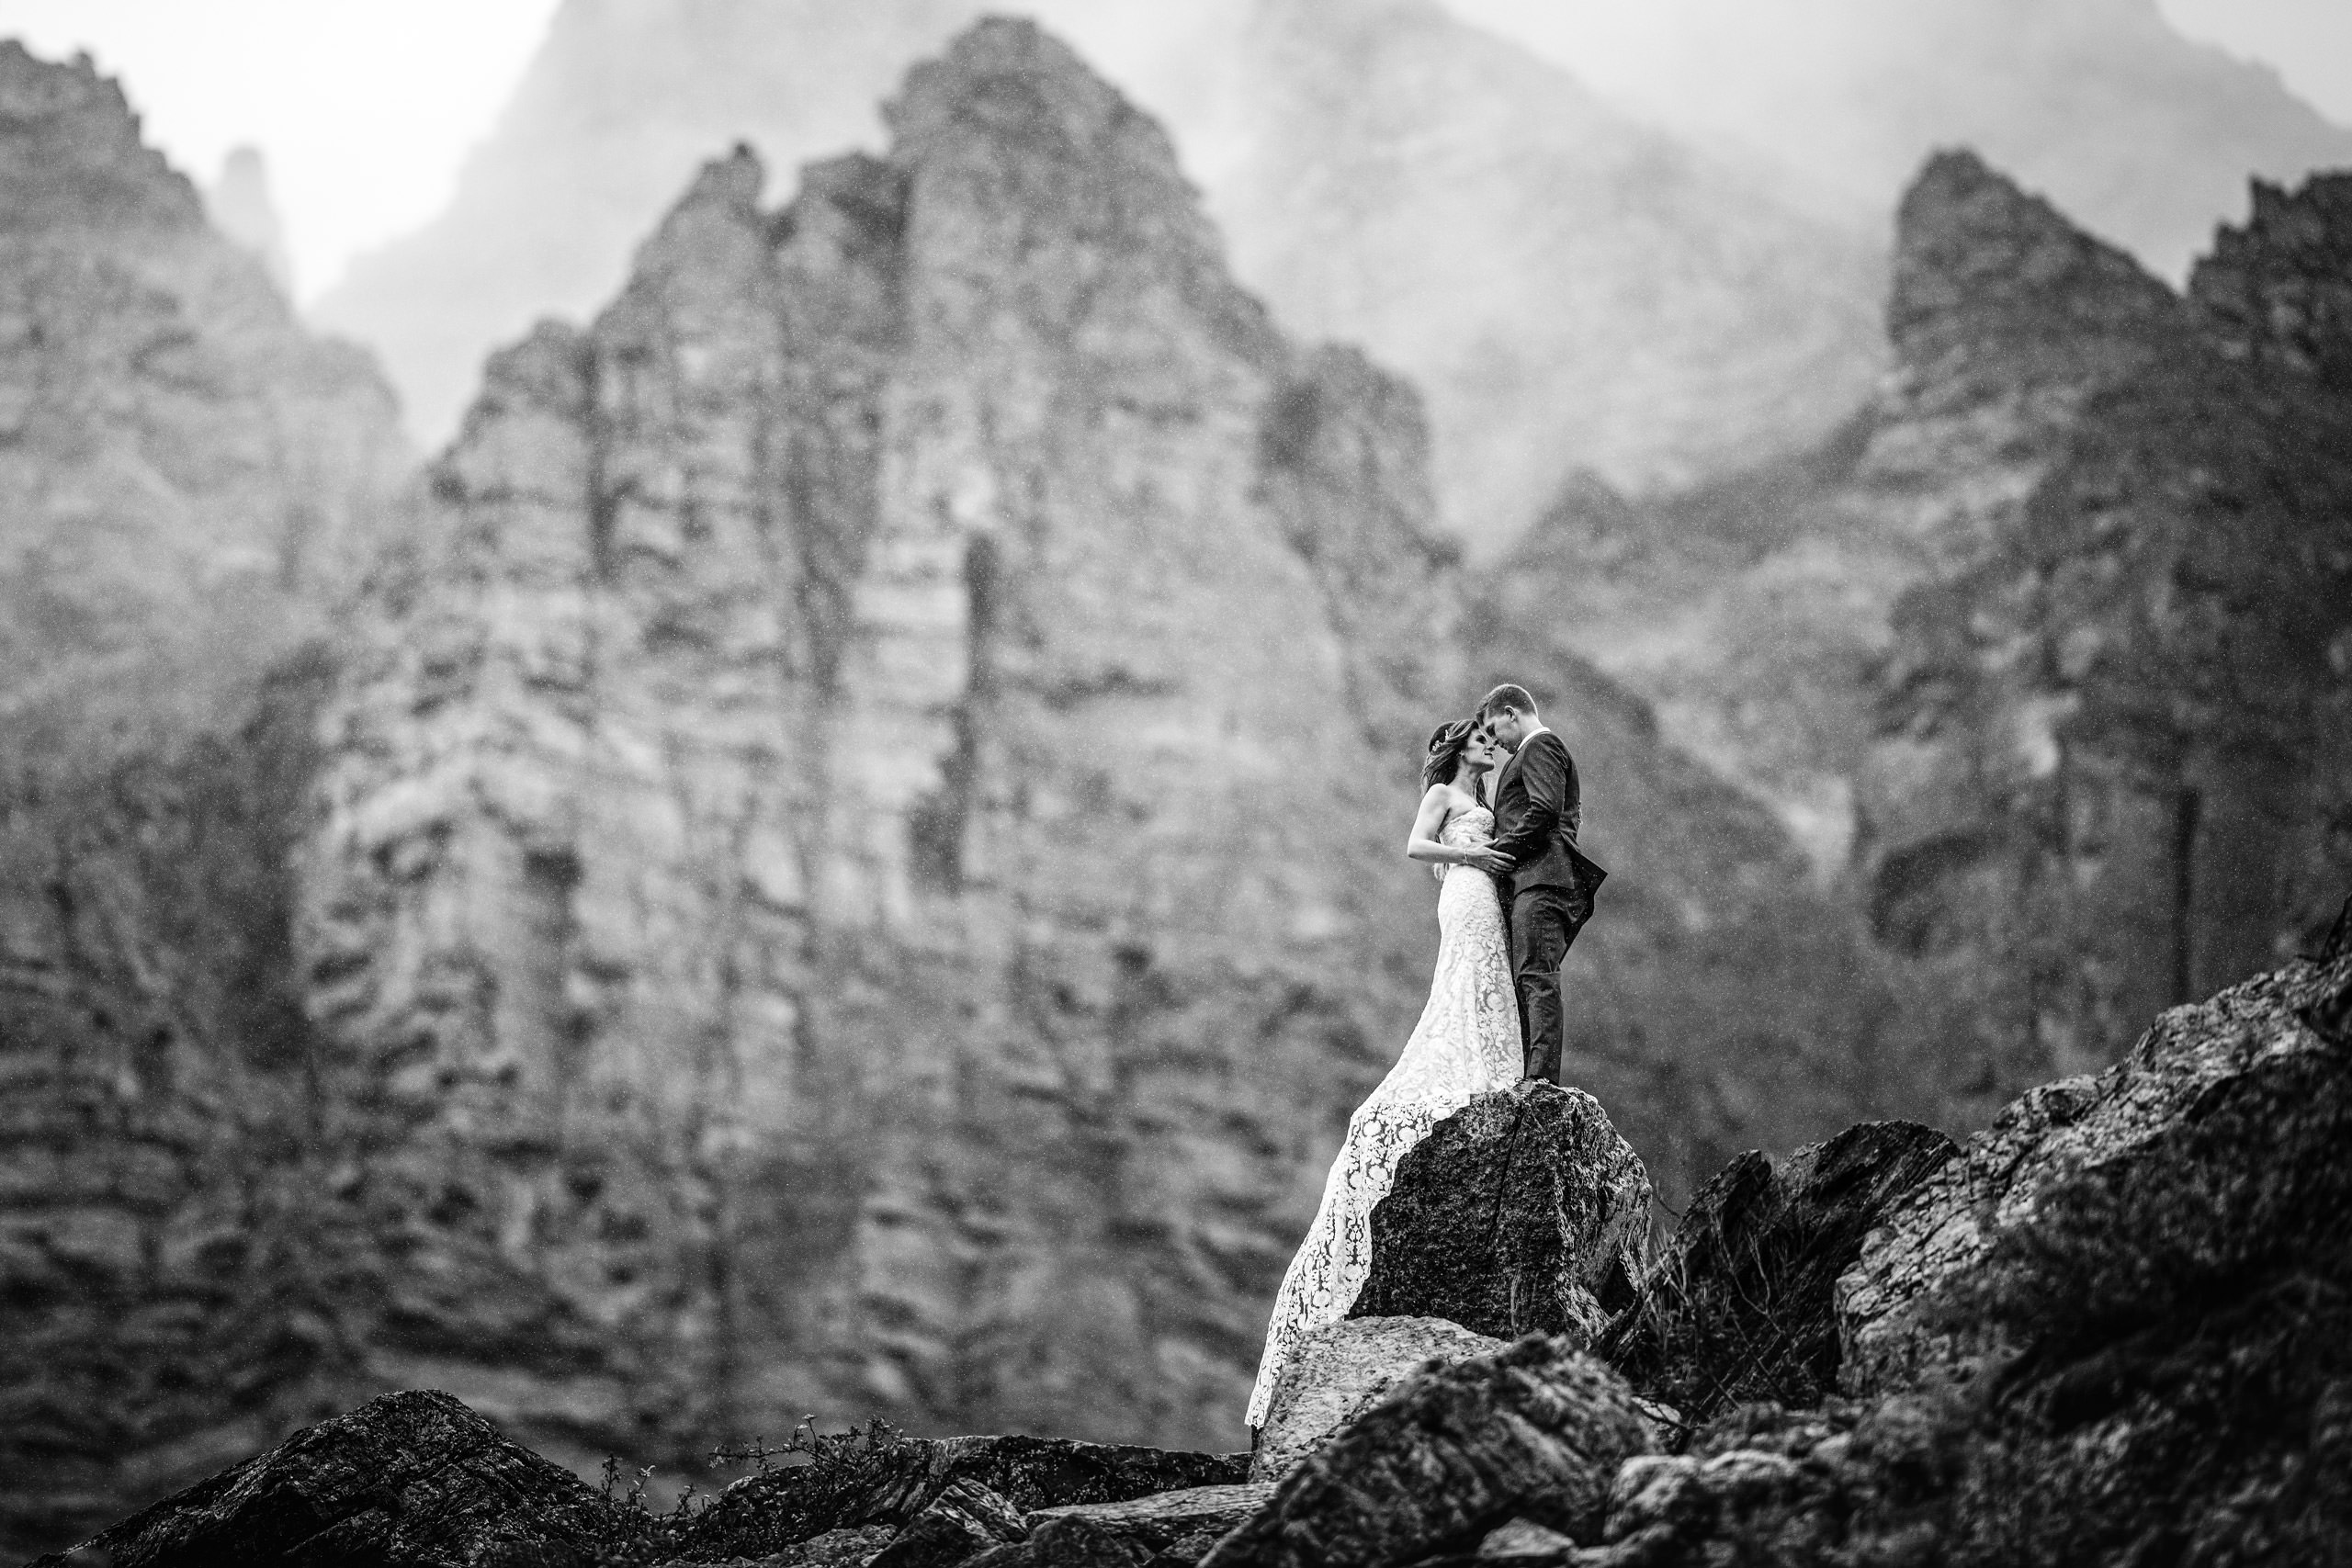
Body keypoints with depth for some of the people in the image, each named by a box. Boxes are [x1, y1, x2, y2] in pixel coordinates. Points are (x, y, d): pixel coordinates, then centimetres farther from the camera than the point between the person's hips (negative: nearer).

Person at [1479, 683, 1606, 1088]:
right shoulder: (1544, 749, 29)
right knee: (1527, 981, 5)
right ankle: (1537, 1074, 0)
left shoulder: (1540, 746, -2)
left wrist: (1497, 850, -10)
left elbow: (1544, 811, -16)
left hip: (1539, 876, -11)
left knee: (1537, 977, -17)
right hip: (1535, 880, 11)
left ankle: (1541, 1076, -24)